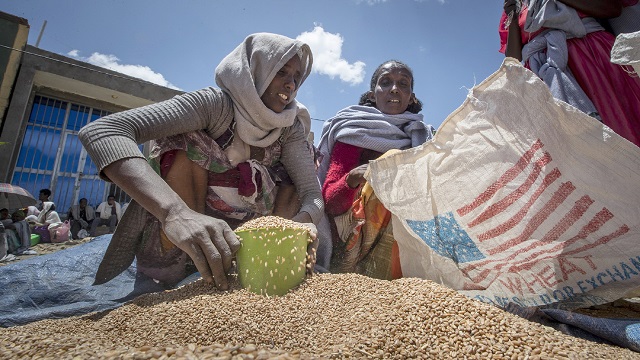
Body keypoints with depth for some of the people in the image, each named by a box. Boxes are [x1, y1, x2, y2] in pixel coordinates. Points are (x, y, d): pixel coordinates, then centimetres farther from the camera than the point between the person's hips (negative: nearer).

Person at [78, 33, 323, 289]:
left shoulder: (291, 128, -9)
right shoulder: (217, 104, -22)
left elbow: (313, 195, -17)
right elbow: (100, 131, -33)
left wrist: (300, 225, -41)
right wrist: (176, 212, -50)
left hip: (236, 238, 4)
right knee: (188, 144, -26)